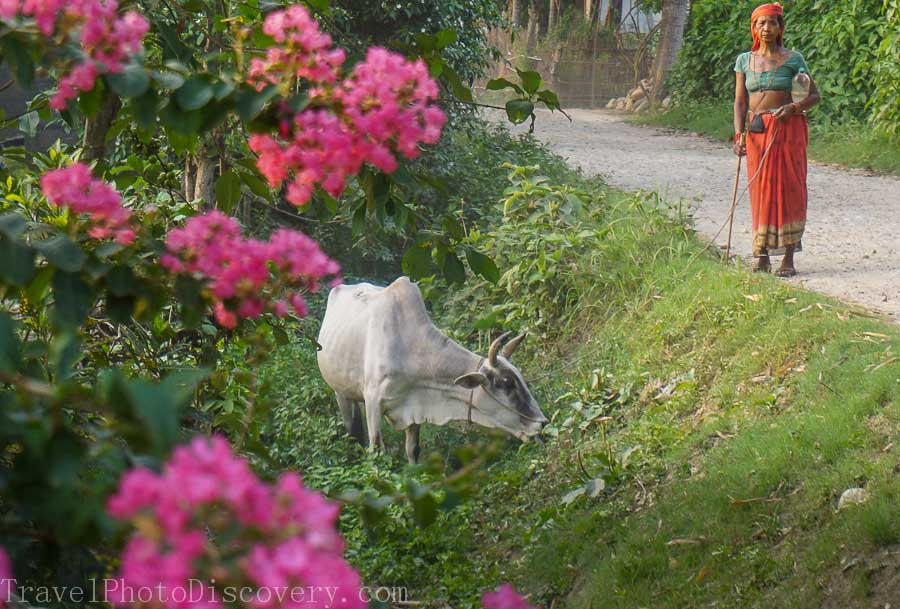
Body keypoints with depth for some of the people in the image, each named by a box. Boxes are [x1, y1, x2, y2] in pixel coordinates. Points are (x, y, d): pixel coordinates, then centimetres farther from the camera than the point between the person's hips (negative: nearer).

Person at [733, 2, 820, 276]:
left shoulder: (793, 59, 2)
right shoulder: (745, 60, 9)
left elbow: (814, 95, 3)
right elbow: (740, 102, 6)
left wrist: (793, 107, -16)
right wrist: (739, 135, -6)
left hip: (788, 128, -2)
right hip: (757, 130, 2)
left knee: (788, 188, -4)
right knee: (760, 189, 1)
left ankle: (788, 258, -3)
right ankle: (762, 254, 6)